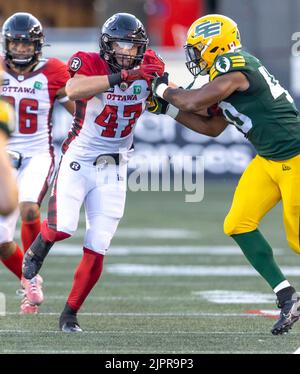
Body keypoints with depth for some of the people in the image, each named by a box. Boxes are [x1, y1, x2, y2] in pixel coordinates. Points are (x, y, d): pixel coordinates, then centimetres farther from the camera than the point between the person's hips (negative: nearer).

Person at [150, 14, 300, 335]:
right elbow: (212, 127, 20)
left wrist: (165, 91, -5)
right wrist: (169, 108, 17)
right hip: (269, 160, 10)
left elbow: (194, 102, -24)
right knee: (238, 224, 1)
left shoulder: (233, 64, -17)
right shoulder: (226, 73, 12)